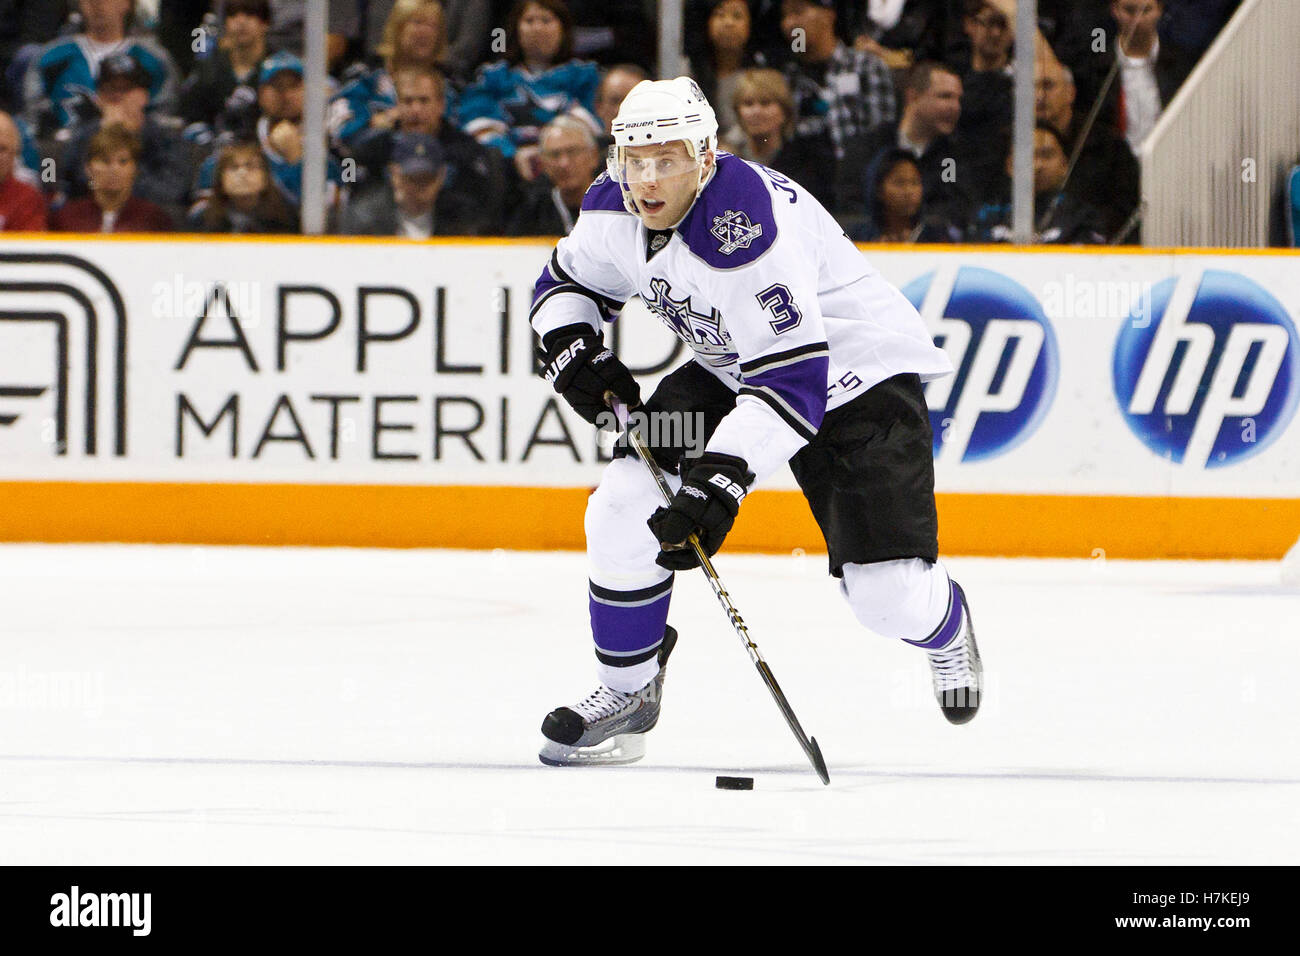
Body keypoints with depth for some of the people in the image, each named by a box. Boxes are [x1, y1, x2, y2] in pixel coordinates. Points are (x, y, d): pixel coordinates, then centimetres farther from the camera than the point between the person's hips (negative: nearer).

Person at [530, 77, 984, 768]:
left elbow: (792, 381, -38)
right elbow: (566, 282, 11)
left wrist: (721, 480, -45)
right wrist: (572, 348, -10)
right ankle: (627, 691, 6)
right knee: (625, 506, -13)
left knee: (887, 594, -14)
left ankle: (943, 627, 25)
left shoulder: (743, 226, -36)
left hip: (853, 369, -7)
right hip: (729, 369, 7)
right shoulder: (615, 210, -11)